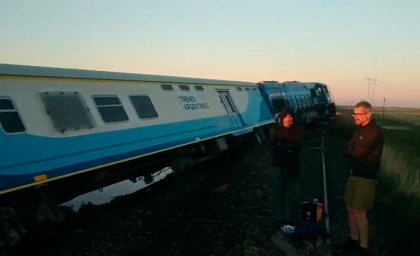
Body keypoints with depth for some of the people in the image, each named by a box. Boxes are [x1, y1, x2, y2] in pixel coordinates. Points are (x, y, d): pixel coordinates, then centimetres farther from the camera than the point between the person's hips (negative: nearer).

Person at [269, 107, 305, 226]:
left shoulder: (297, 130, 3)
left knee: (290, 194, 4)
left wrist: (281, 145, -16)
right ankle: (278, 219, 10)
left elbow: (297, 147, -9)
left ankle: (288, 219, 12)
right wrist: (289, 147, -15)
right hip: (277, 166, -1)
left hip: (292, 166, 1)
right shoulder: (275, 130, 1)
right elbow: (272, 147, -10)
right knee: (278, 193, 2)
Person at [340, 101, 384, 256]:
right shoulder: (359, 129, 11)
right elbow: (348, 150, 11)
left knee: (359, 212, -6)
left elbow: (359, 152, -22)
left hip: (366, 177, -8)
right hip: (354, 174, 8)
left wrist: (350, 148, -3)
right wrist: (354, 149, -9)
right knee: (350, 208, 13)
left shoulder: (375, 131, -17)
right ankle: (353, 239, 27)